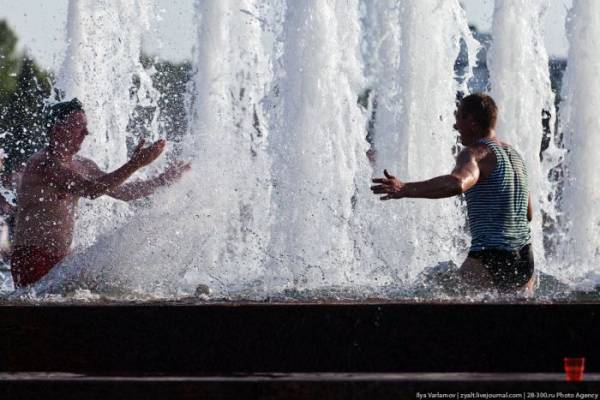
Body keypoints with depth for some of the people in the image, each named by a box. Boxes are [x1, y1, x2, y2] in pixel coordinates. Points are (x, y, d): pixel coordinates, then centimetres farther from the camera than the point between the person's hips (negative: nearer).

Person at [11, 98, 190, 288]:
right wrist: (133, 165, -29)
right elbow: (90, 190, -27)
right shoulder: (42, 163, -16)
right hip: (32, 258, -9)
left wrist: (162, 180, 17)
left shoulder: (82, 166, 14)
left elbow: (122, 191, 25)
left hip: (61, 260, 9)